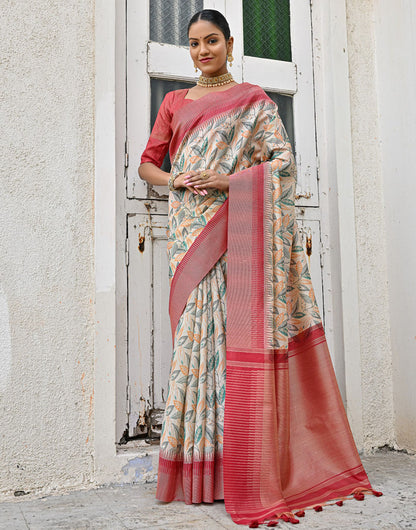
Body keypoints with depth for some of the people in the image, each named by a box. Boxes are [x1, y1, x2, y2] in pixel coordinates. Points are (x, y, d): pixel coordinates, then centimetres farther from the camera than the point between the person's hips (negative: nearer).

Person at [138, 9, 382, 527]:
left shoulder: (253, 100, 12)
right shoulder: (174, 103, 21)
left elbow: (284, 159, 2)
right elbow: (147, 163, 19)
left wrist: (229, 179, -12)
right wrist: (174, 180, -3)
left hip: (238, 229, -2)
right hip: (190, 230, 3)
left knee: (242, 327, -10)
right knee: (197, 332, -3)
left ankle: (249, 472, -2)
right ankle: (200, 468, 6)